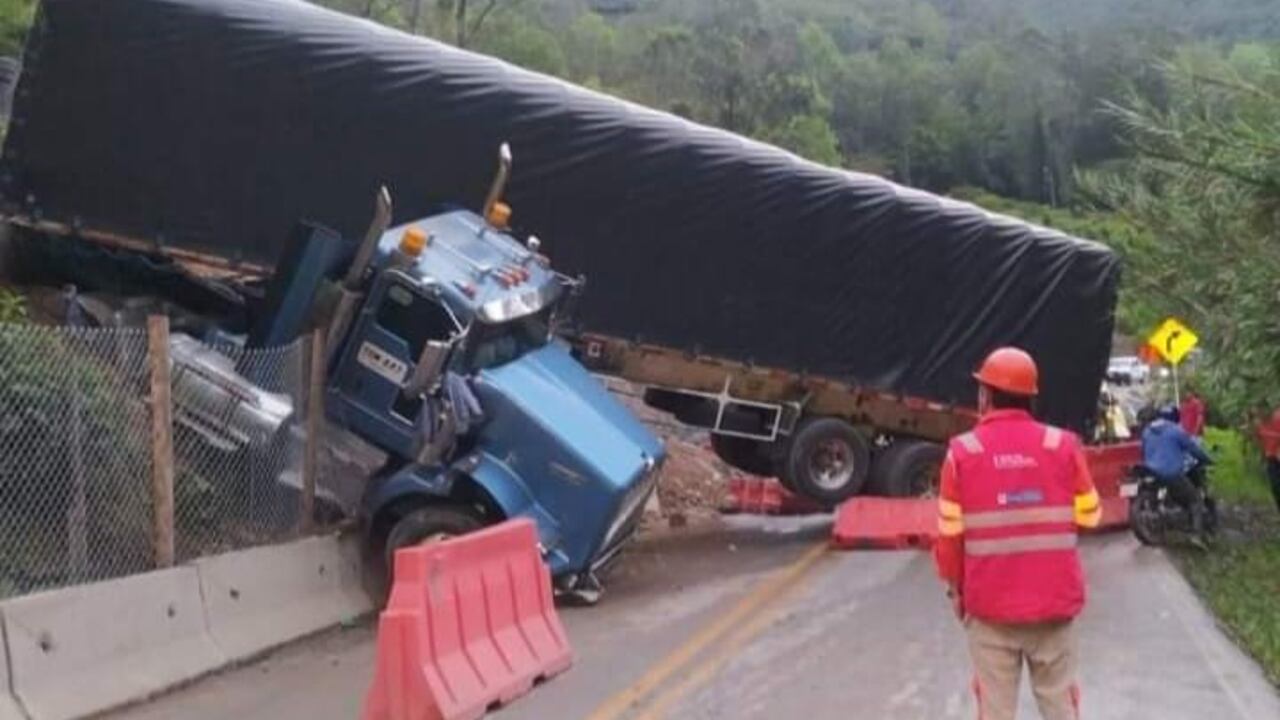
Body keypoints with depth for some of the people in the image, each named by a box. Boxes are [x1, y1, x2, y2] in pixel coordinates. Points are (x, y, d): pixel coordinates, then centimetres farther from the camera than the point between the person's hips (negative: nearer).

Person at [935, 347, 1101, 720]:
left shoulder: (963, 452, -8)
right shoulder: (1062, 445, -5)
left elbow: (950, 532, -4)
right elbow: (1089, 515, 4)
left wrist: (954, 585, 12)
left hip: (990, 602, -1)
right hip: (1054, 599, 1)